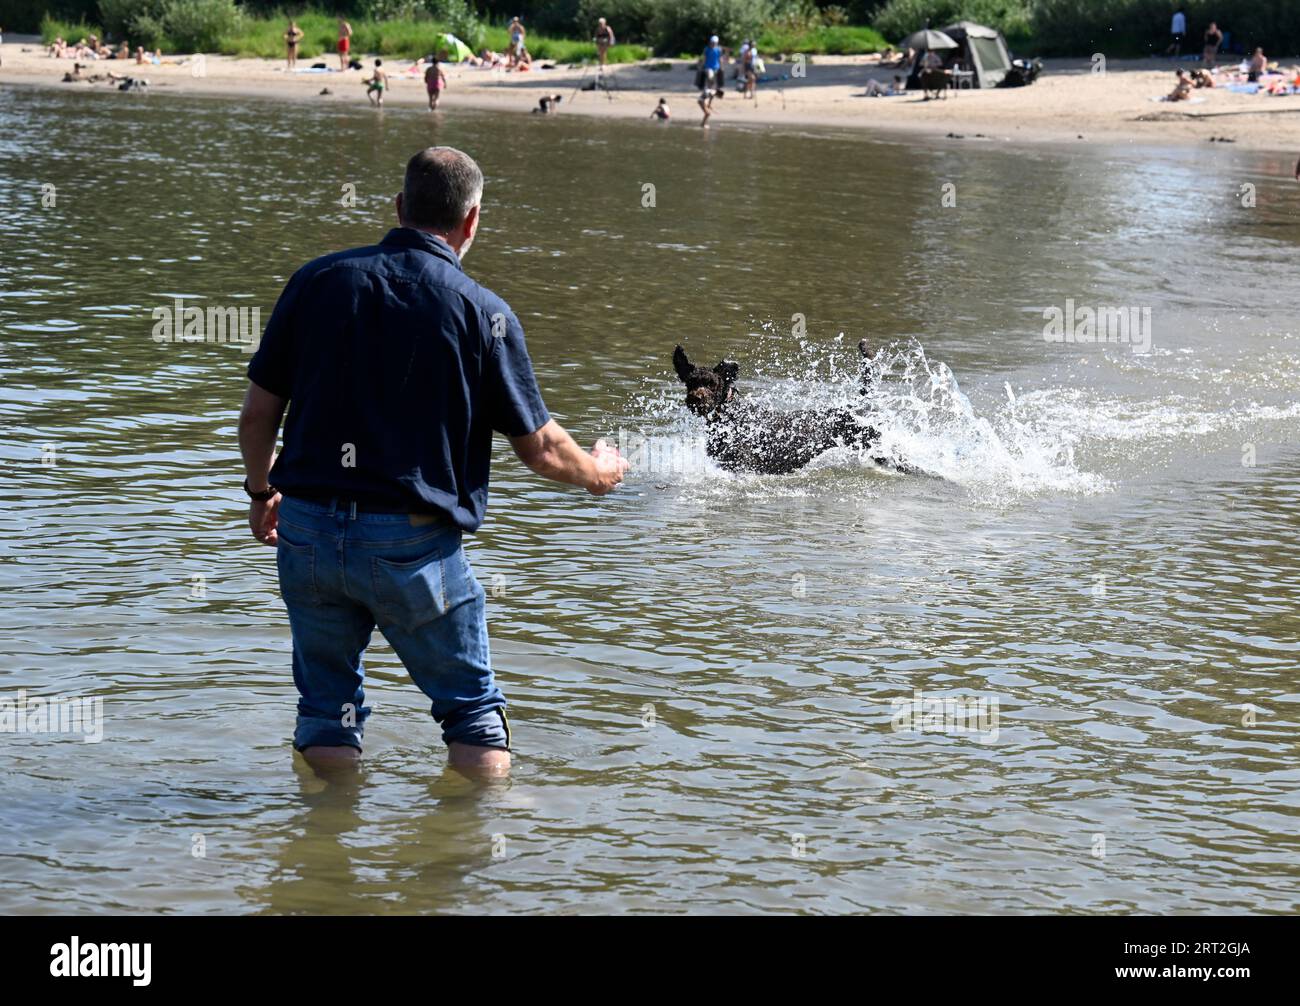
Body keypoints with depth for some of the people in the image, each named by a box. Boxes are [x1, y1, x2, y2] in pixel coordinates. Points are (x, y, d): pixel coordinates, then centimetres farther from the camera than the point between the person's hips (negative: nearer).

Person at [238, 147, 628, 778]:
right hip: (414, 545, -3)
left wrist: (261, 492, 23)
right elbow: (539, 449, 0)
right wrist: (596, 472, 22)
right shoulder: (482, 312, -5)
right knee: (472, 708, 12)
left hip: (307, 529, 3)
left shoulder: (318, 280, 2)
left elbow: (258, 412, 5)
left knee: (327, 705, 18)